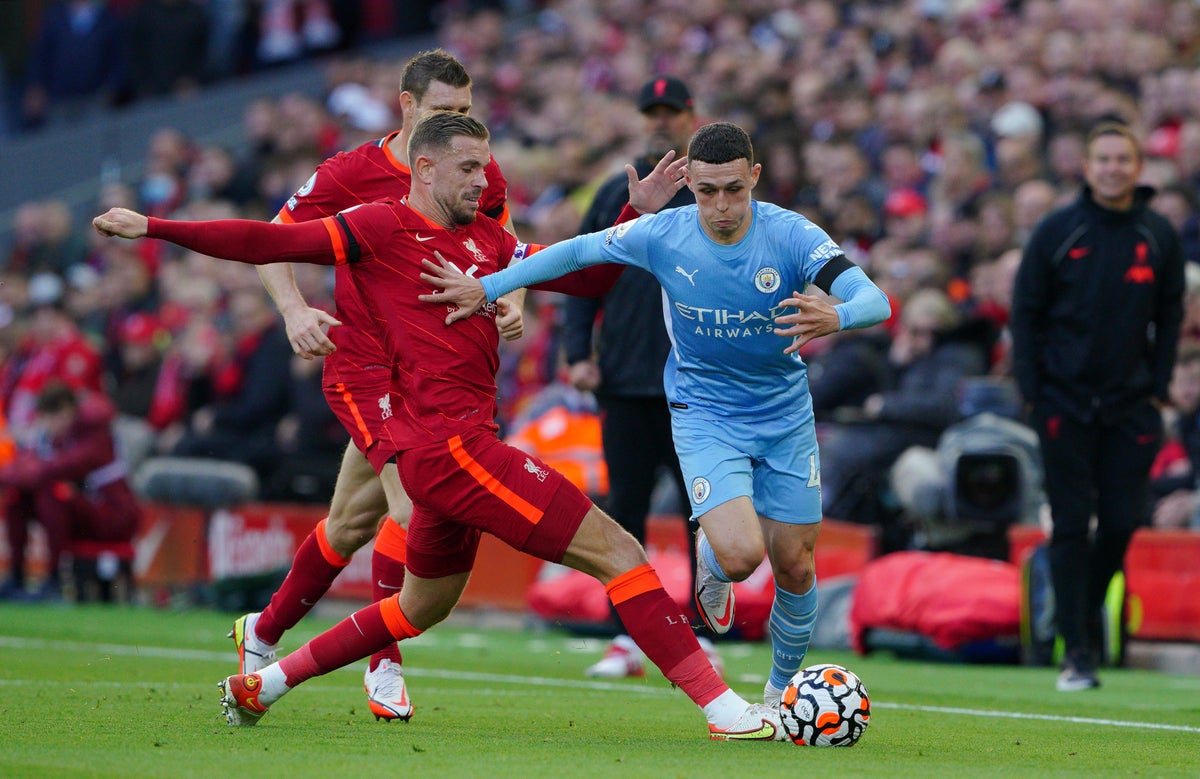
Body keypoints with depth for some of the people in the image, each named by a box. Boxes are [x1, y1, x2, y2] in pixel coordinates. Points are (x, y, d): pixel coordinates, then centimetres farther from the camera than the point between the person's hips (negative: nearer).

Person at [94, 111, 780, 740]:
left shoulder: (486, 240, 17)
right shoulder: (384, 228, -5)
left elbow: (586, 277, 17)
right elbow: (269, 243, -4)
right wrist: (154, 227, -7)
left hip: (462, 443, 10)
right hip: (449, 443, -10)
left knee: (426, 604, 27)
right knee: (618, 552, -11)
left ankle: (261, 685, 34)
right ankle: (721, 706, -13)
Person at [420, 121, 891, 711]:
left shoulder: (791, 236, -18)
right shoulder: (660, 235, -16)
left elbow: (875, 300, -27)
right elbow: (576, 252, -1)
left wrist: (834, 317, -50)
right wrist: (486, 287, -4)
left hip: (785, 415, 2)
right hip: (703, 414, -1)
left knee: (795, 568, 5)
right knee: (741, 556, -22)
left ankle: (782, 690, 32)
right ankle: (708, 555, 17)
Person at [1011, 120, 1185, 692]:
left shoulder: (1159, 237, 5)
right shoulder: (1057, 232, 0)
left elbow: (1170, 316, 12)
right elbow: (1026, 313, 3)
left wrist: (1158, 386, 3)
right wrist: (1031, 390, -4)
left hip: (1131, 406, 2)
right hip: (1066, 403, -2)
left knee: (1122, 522, 0)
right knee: (1071, 525, -4)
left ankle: (1086, 613, 24)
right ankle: (1076, 650, -1)